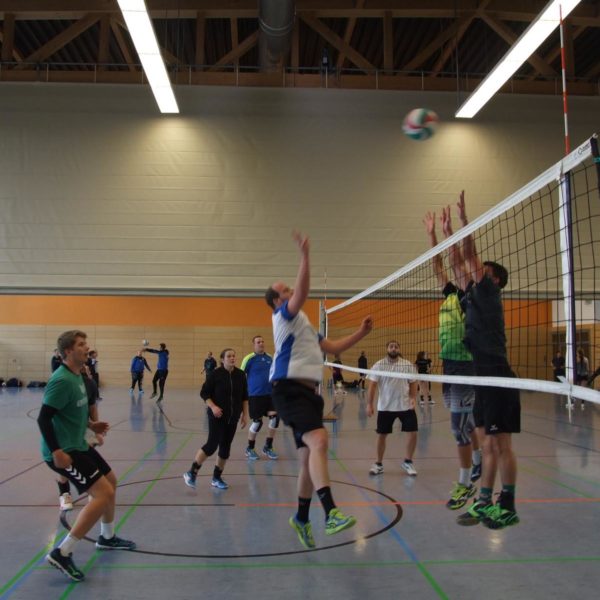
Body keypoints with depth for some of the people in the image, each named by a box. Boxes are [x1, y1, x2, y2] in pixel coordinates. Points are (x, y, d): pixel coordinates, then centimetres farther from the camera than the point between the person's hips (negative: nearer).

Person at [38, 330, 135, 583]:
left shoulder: (77, 377, 9)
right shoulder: (62, 380, -22)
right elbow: (44, 418, -24)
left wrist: (91, 425, 17)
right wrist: (56, 452, -27)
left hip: (78, 445, 10)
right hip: (63, 450, -10)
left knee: (110, 481, 21)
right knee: (104, 494, -17)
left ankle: (107, 537, 39)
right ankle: (62, 553, -10)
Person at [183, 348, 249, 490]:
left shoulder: (240, 375, 1)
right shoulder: (215, 374, -11)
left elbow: (244, 396, 10)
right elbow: (204, 393, -7)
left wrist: (245, 414, 8)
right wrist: (213, 406, -19)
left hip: (233, 417, 5)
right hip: (217, 416, -5)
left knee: (226, 447, 8)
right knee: (212, 444, -9)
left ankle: (217, 477, 21)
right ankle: (192, 473, 6)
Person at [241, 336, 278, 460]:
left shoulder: (270, 358, 9)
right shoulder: (249, 359, -7)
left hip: (270, 394, 5)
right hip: (255, 395, -5)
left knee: (275, 417, -7)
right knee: (257, 422, -2)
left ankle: (268, 447, 11)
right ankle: (250, 449, 20)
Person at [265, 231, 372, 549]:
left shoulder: (302, 323, 25)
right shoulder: (284, 315, -1)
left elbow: (332, 348, 27)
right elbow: (302, 293, -23)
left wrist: (360, 333, 19)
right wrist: (305, 256, -31)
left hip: (307, 391, 9)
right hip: (290, 389, -9)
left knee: (309, 456, 11)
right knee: (318, 440, -28)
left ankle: (301, 517, 25)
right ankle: (331, 512, -37)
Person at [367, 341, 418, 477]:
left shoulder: (408, 365, 1)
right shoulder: (379, 365, -4)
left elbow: (413, 383, 7)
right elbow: (372, 385, -4)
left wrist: (413, 398, -8)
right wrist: (369, 404, -9)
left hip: (405, 406, 1)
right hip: (385, 407, -1)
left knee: (412, 433, -4)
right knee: (381, 435, 5)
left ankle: (408, 462, 17)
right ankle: (379, 464, 22)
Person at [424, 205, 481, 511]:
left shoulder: (469, 296, -8)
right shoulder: (450, 294, 12)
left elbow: (457, 261, -18)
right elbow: (437, 265, 17)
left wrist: (449, 231, -18)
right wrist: (431, 234, 17)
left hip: (465, 365, -8)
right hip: (449, 364, 8)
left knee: (460, 425, -6)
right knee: (466, 422, 20)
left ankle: (465, 484, 4)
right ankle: (478, 460, 39)